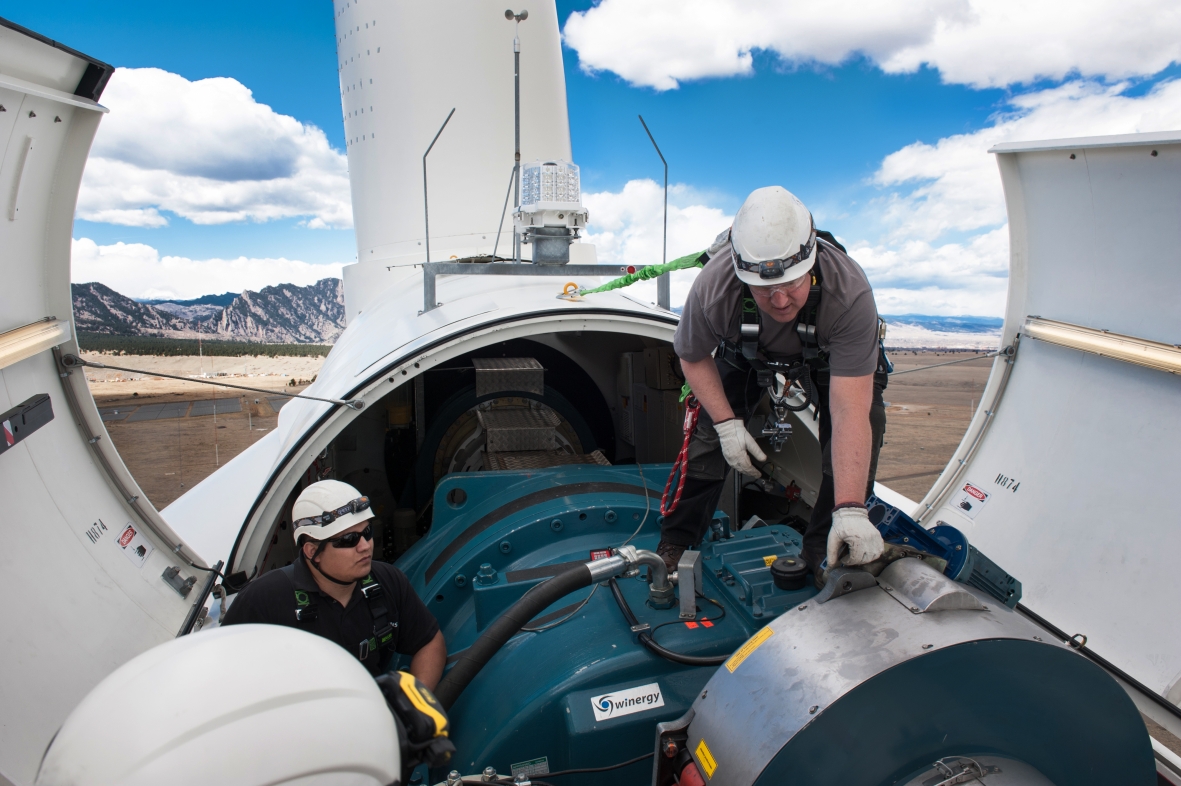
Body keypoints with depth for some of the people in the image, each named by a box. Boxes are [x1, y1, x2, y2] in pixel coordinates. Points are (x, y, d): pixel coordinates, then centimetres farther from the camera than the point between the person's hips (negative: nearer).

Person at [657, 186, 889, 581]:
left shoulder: (849, 291, -43)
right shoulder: (713, 286, -38)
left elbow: (849, 411, -45)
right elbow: (693, 357, -15)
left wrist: (851, 510, -51)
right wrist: (727, 424, -23)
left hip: (827, 356, 0)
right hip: (745, 354, 1)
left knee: (861, 428, -20)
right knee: (708, 434, -9)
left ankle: (825, 553, -1)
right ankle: (675, 544, 11)